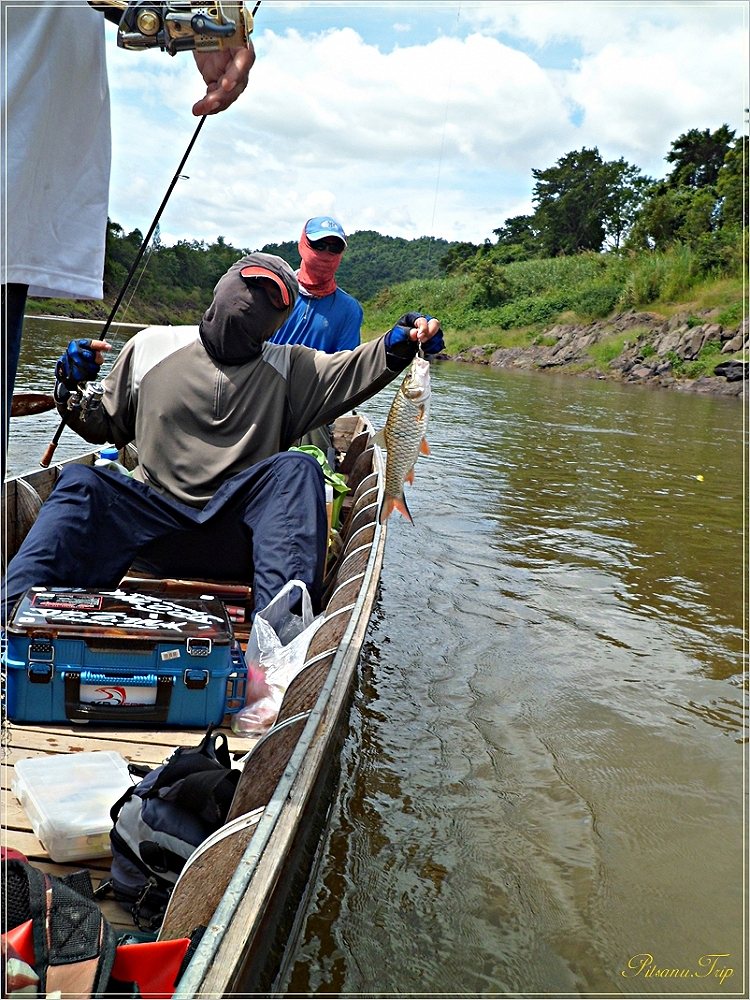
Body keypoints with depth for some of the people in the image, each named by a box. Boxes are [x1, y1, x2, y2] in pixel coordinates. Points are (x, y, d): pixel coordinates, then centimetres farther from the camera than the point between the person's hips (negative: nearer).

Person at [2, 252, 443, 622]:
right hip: (154, 514, 1)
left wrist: (399, 343, -25)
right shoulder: (153, 345, 12)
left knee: (296, 468, -27)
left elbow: (354, 370, -5)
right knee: (80, 483, -23)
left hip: (238, 529, -1)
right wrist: (73, 388, -1)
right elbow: (104, 425, 20)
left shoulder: (289, 369, 11)